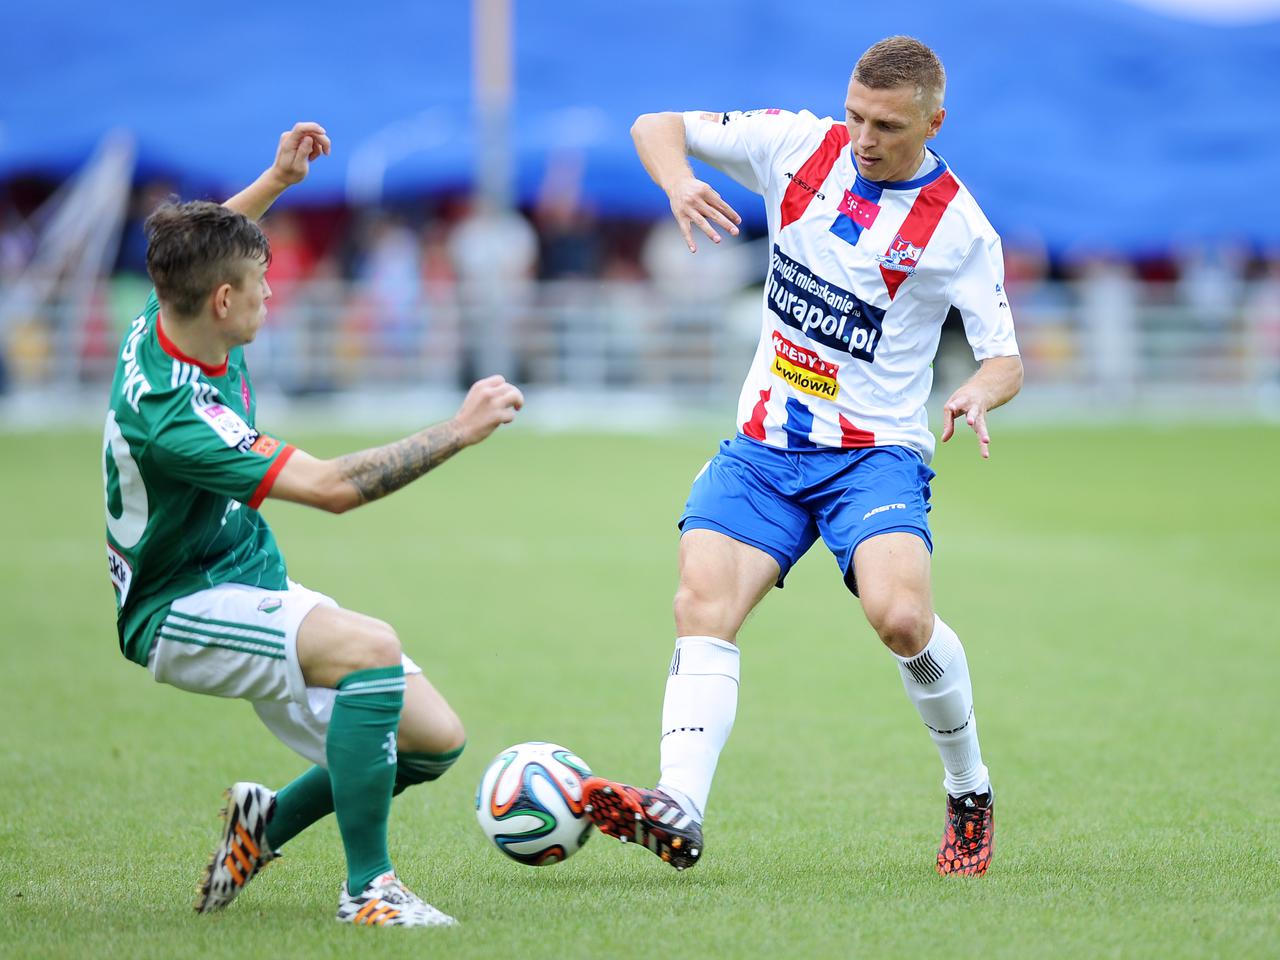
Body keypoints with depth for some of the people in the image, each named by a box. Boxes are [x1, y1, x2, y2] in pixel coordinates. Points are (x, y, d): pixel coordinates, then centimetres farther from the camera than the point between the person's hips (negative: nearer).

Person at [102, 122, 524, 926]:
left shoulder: (172, 313, -5)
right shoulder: (170, 413, -32)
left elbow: (198, 253, 24)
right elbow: (333, 486, -34)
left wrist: (277, 181, 16)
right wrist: (459, 431, -29)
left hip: (254, 586, 9)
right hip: (181, 610, -9)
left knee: (435, 739, 0)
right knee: (370, 647, -36)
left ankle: (270, 822, 20)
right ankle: (367, 888, -28)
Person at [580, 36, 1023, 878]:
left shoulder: (958, 228, -7)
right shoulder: (798, 145, 1)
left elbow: (1005, 359, -3)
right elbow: (655, 128, 7)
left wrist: (978, 394, -27)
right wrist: (679, 181, -16)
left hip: (876, 451, -4)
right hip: (764, 445, 4)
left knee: (899, 614, -27)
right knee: (702, 603, -19)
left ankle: (970, 792, -2)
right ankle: (679, 810, -33)